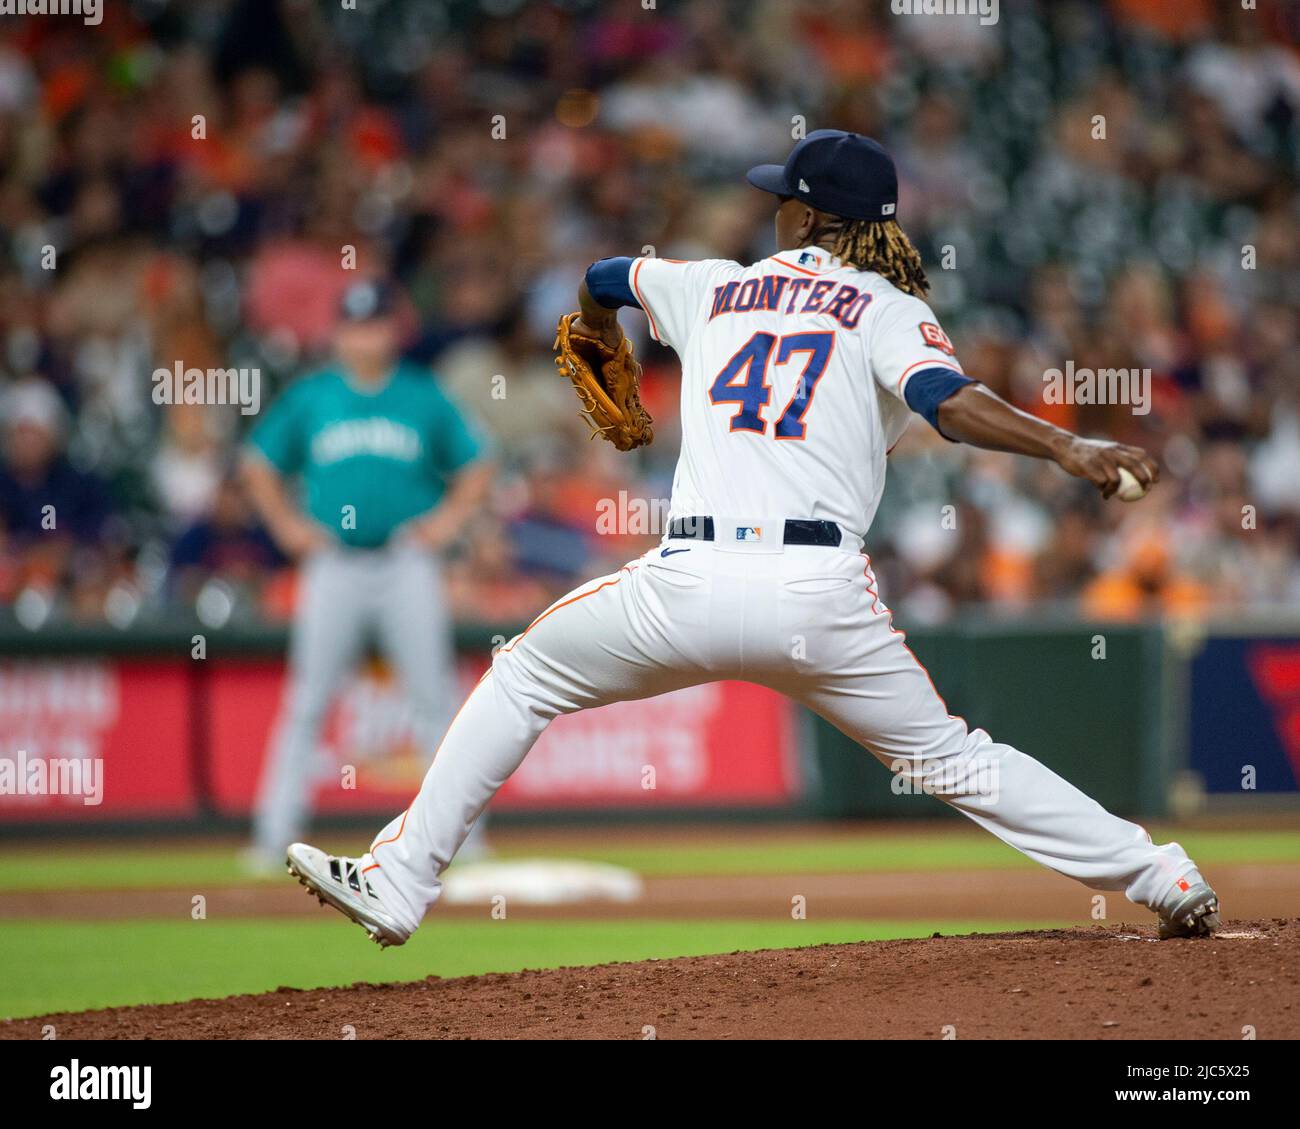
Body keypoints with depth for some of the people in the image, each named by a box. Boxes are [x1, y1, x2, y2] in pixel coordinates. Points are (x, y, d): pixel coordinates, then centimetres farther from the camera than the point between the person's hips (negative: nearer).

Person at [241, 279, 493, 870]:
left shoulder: (425, 397, 5)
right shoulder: (309, 398, 5)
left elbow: (476, 467, 14)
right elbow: (259, 465, 14)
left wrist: (447, 520, 1)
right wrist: (288, 526, 4)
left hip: (407, 564, 0)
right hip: (333, 567, 0)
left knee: (435, 699, -2)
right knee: (305, 703, -3)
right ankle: (274, 834, 0)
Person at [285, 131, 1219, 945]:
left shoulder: (717, 287, 22)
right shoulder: (890, 310, 10)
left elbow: (601, 282, 42)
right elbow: (947, 401, -12)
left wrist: (602, 338, 65)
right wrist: (1070, 449, -18)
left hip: (693, 584, 1)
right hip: (823, 595, -1)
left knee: (523, 678, 22)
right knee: (951, 760, 12)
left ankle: (397, 884, 17)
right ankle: (1166, 879, 7)